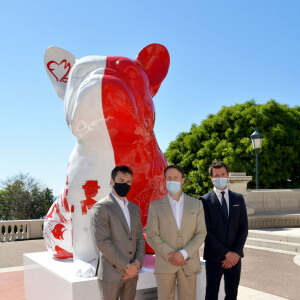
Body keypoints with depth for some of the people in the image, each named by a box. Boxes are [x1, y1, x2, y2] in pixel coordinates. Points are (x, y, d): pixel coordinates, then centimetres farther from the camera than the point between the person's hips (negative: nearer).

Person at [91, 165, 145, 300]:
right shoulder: (101, 207, -8)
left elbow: (140, 237, 12)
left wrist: (137, 263, -4)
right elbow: (102, 242, -15)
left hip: (131, 272, 6)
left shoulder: (134, 208, 14)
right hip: (111, 274, -5)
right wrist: (127, 266, -14)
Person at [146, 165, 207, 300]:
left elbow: (201, 233, 1)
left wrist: (184, 253, -12)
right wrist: (170, 256, -13)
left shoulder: (196, 204, 6)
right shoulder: (155, 206, 2)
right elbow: (151, 236, -3)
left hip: (189, 263, 1)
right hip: (164, 263, -1)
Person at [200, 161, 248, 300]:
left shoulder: (238, 198, 7)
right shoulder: (205, 200, -5)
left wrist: (236, 253, -8)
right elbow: (207, 231, -10)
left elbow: (244, 228, 4)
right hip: (214, 257, -3)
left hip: (234, 257, 3)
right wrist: (227, 253, -13)